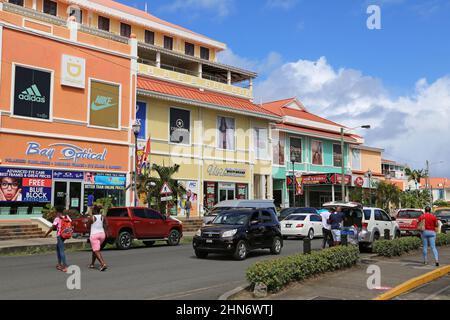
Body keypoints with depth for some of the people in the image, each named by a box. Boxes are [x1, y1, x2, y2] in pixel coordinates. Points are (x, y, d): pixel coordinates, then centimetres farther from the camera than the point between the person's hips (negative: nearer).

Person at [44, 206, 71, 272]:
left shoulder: (57, 219, -11)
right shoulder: (67, 217, 5)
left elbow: (52, 228, -11)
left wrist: (46, 234, -1)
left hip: (59, 235, -7)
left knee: (61, 251, -5)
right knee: (58, 247, 24)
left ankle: (65, 267, -8)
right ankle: (59, 263, 27)